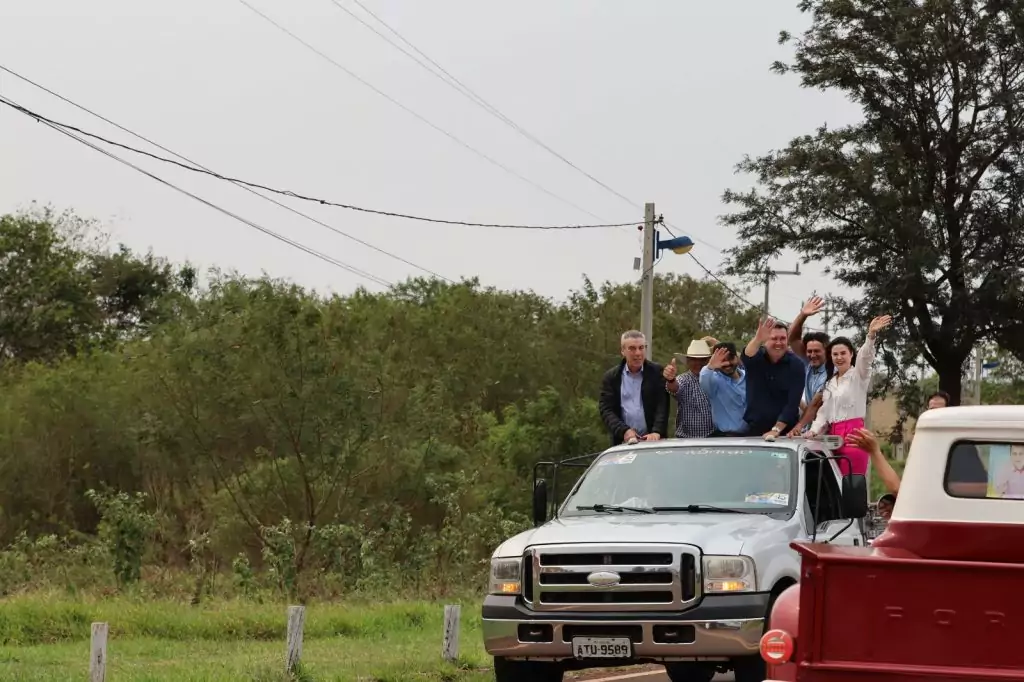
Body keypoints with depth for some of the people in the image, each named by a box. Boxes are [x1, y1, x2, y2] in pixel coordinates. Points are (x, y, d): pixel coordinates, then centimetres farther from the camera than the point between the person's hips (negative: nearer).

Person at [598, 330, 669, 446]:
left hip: (652, 440, -1)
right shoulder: (611, 377, 7)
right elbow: (606, 410, 1)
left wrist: (656, 432, -18)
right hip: (623, 442, 1)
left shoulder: (657, 372, 5)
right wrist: (624, 431, -15)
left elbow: (662, 406, -3)